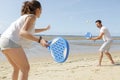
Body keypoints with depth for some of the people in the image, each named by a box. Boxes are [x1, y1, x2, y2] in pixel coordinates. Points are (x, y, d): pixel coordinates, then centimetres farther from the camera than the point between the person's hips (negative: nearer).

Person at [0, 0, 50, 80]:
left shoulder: (25, 17, 23)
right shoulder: (32, 16, -4)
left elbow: (31, 30, 43)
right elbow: (22, 32, -21)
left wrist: (45, 29, 55)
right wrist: (39, 40, -33)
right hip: (11, 42, -10)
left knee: (17, 68, 22)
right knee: (25, 68, -5)